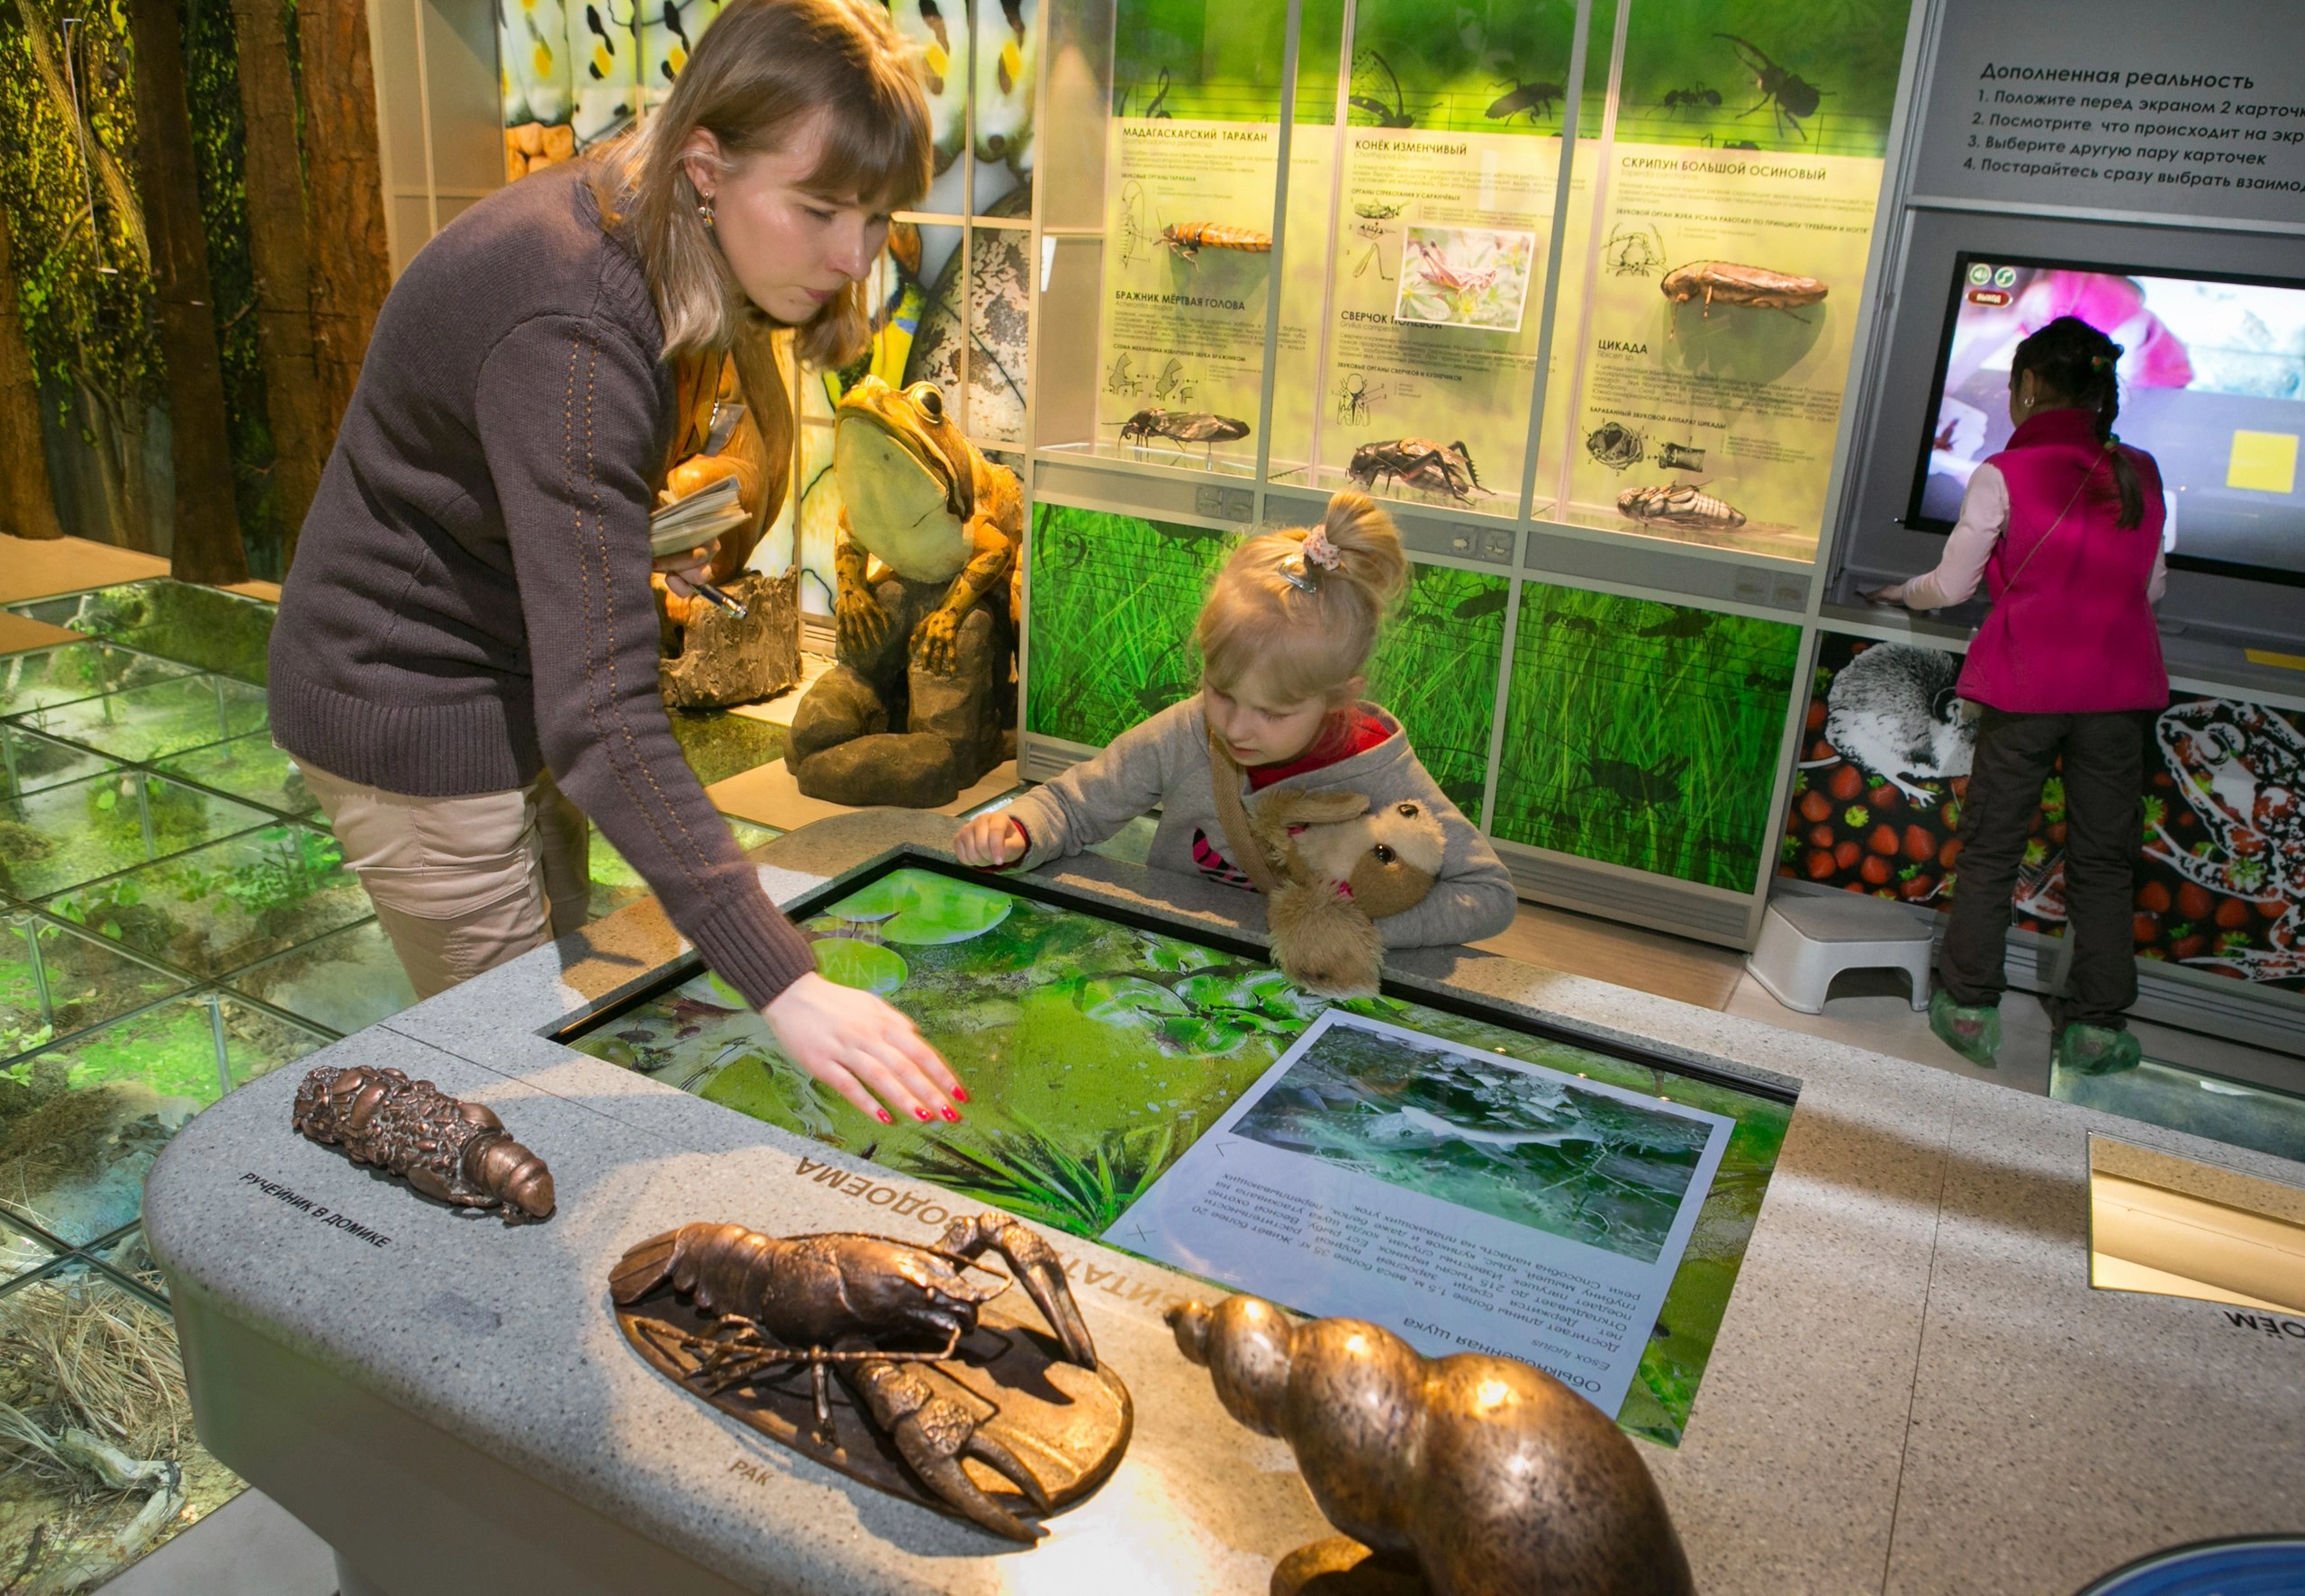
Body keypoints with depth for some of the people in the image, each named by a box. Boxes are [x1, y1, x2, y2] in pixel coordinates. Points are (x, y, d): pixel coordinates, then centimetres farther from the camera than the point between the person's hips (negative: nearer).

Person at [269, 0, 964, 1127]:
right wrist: (782, 984, -47)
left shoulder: (628, 232, -6)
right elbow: (602, 714, -42)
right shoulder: (569, 333, -35)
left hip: (503, 682, 9)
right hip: (414, 709, -9)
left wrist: (637, 531, -2)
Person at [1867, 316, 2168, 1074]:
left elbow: (1950, 585, -2)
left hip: (2025, 684, -3)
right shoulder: (2141, 476, 4)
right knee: (2103, 860, 11)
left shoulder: (2004, 476, -9)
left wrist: (1900, 594, 19)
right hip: (2118, 686, 3)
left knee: (1990, 849, 8)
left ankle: (1970, 1009, 13)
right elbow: (2151, 586, 13)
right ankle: (2095, 1026, 16)